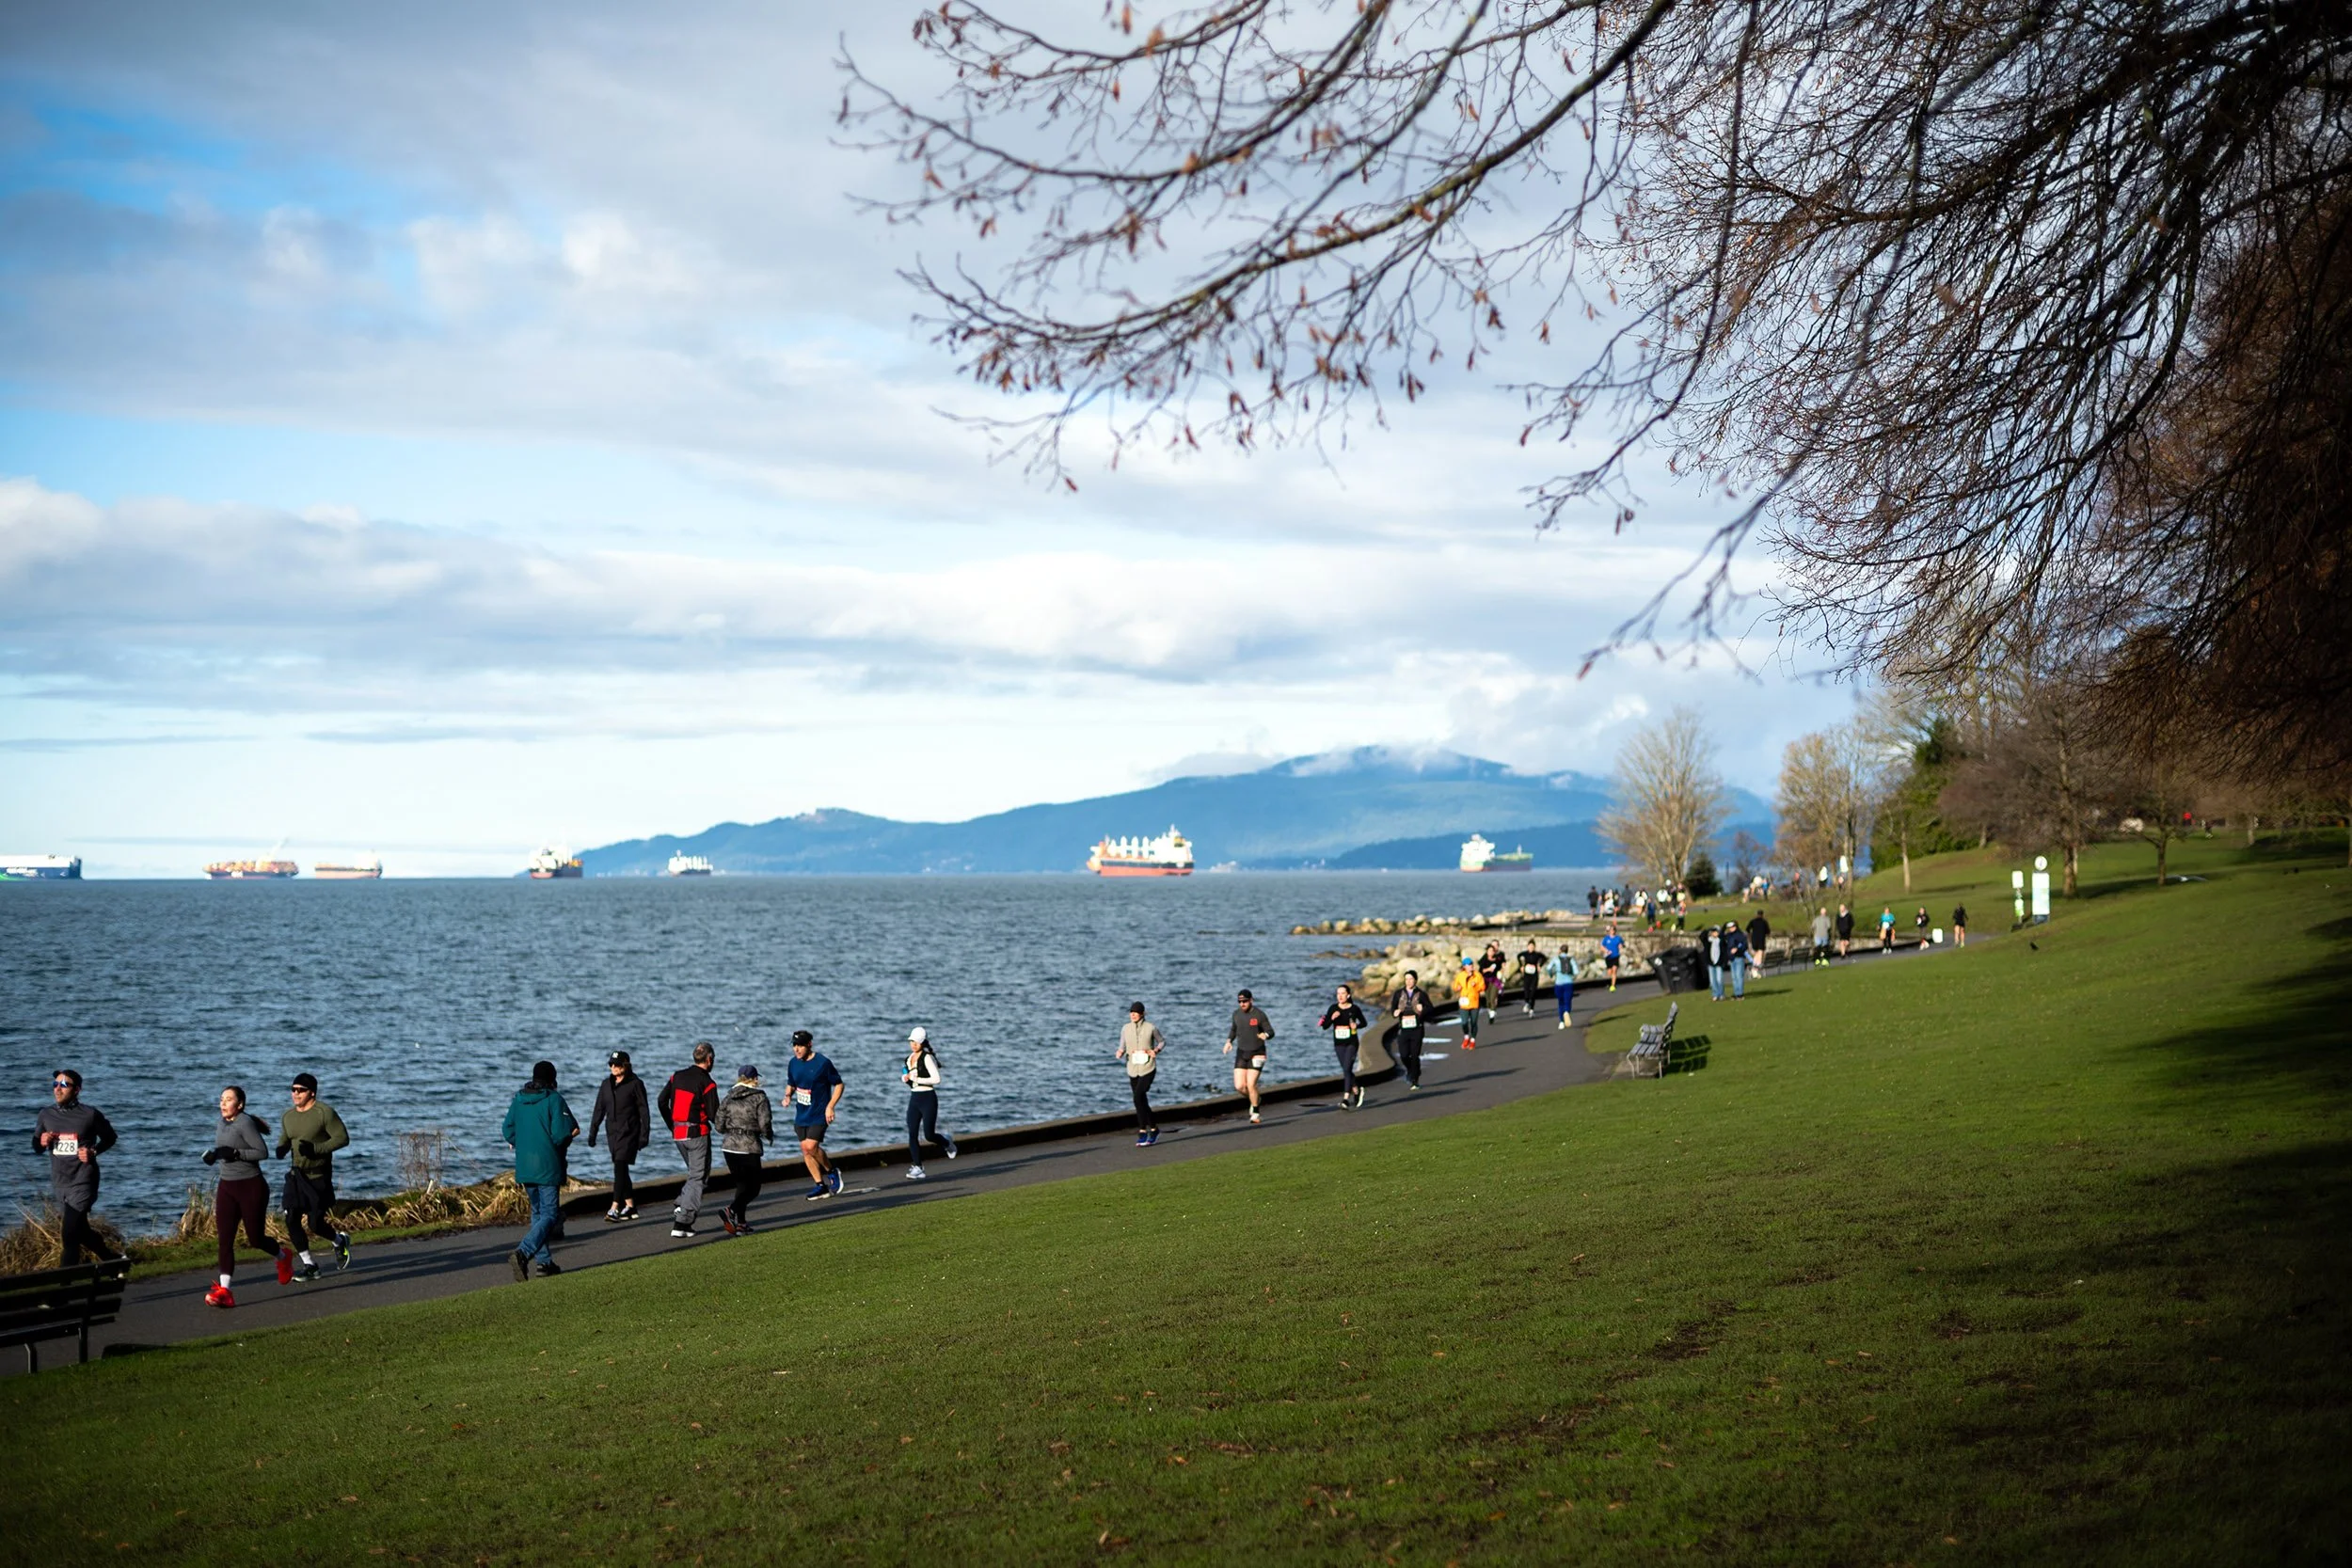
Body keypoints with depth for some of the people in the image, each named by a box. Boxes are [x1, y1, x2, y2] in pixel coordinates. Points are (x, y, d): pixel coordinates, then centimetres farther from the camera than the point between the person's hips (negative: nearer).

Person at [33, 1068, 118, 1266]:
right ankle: (112, 1260, 37)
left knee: (69, 1234, -14)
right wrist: (42, 1142, -9)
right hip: (60, 1182, 6)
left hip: (82, 1182, -6)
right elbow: (36, 1147, 14)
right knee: (80, 1231, 17)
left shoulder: (90, 1114, -8)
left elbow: (109, 1138, 6)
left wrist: (93, 1151, -12)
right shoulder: (46, 1114, 3)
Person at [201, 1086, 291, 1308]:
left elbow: (263, 1152, -19)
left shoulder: (245, 1123, -15)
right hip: (227, 1187, 7)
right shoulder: (223, 1122, 8)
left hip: (251, 1187, -7)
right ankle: (224, 1291, -12)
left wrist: (235, 1153, -27)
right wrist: (214, 1154, 7)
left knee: (256, 1240, 4)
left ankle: (283, 1257, 37)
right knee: (225, 1238, -6)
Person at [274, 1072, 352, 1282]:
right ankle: (309, 1264, 9)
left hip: (318, 1176, -6)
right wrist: (280, 1151, -2)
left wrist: (316, 1149, -24)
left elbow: (343, 1138, -14)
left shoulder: (324, 1112, -11)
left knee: (315, 1223, -7)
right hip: (296, 1175, 6)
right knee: (292, 1219, -4)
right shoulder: (288, 1117, 10)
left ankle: (339, 1242, 27)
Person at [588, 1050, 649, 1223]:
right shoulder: (606, 1085, 10)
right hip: (612, 1132, 6)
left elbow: (644, 1111, -6)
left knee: (620, 1168, -15)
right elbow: (599, 1110, 14)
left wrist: (644, 1135, -10)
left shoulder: (635, 1084, -6)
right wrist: (592, 1133, 10)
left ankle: (614, 1209, -20)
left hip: (629, 1132, -6)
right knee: (621, 1170, 11)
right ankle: (630, 1206, 21)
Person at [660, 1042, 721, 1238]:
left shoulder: (677, 1076, 6)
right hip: (697, 1134, -6)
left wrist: (672, 1125, 18)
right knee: (698, 1177, 1)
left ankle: (682, 1206, 5)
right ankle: (681, 1224, -5)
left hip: (678, 1133, 6)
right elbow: (714, 1114, -14)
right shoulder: (707, 1083, -12)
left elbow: (662, 1101, 8)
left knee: (695, 1173, 24)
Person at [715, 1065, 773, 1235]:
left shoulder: (728, 1098, 8)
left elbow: (719, 1126, 7)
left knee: (742, 1185, 17)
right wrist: (769, 1135, 8)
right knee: (753, 1188, 3)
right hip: (749, 1147, -5)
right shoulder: (759, 1097, -5)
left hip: (729, 1146, 5)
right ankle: (731, 1211, -20)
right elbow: (765, 1124, -13)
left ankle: (741, 1223, 14)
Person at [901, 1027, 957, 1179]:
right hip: (914, 1099, 7)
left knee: (929, 1134, -7)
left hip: (928, 1098, -7)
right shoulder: (909, 1059, 11)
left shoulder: (927, 1058, -12)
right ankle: (917, 1167, 0)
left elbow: (936, 1079, -19)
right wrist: (906, 1078, 2)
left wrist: (916, 1079, -20)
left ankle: (946, 1142, 27)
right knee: (912, 1135, -3)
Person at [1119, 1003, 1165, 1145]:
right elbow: (1122, 1047, 10)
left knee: (1138, 1097, -21)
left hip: (1147, 1069, -4)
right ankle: (1154, 1129, 26)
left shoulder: (1151, 1028, -5)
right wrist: (1120, 1053, -12)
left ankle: (1142, 1132, -14)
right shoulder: (1125, 1028, 3)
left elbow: (1162, 1041, 9)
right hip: (1133, 1070, 5)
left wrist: (1156, 1050, -10)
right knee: (1142, 1102, 9)